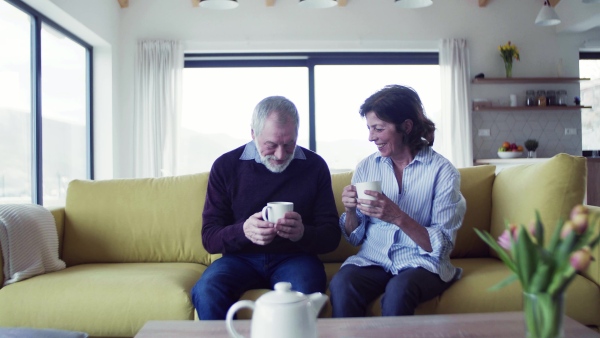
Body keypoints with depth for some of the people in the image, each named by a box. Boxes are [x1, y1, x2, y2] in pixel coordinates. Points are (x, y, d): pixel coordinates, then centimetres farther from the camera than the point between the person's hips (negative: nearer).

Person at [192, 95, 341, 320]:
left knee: (305, 293, -34)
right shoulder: (225, 166, -1)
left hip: (294, 257, 0)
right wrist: (243, 231, -25)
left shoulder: (315, 166, 0)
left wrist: (303, 233, -22)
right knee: (205, 291, -30)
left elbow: (331, 237, 1)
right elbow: (209, 238, -3)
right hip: (240, 258, 1)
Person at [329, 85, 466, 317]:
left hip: (421, 264, -2)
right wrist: (350, 211, -12)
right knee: (341, 284, -29)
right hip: (373, 260, 3)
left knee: (398, 290, -34)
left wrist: (398, 217, -23)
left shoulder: (443, 172, -5)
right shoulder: (366, 167, 5)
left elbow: (442, 246, -8)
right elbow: (355, 238, 10)